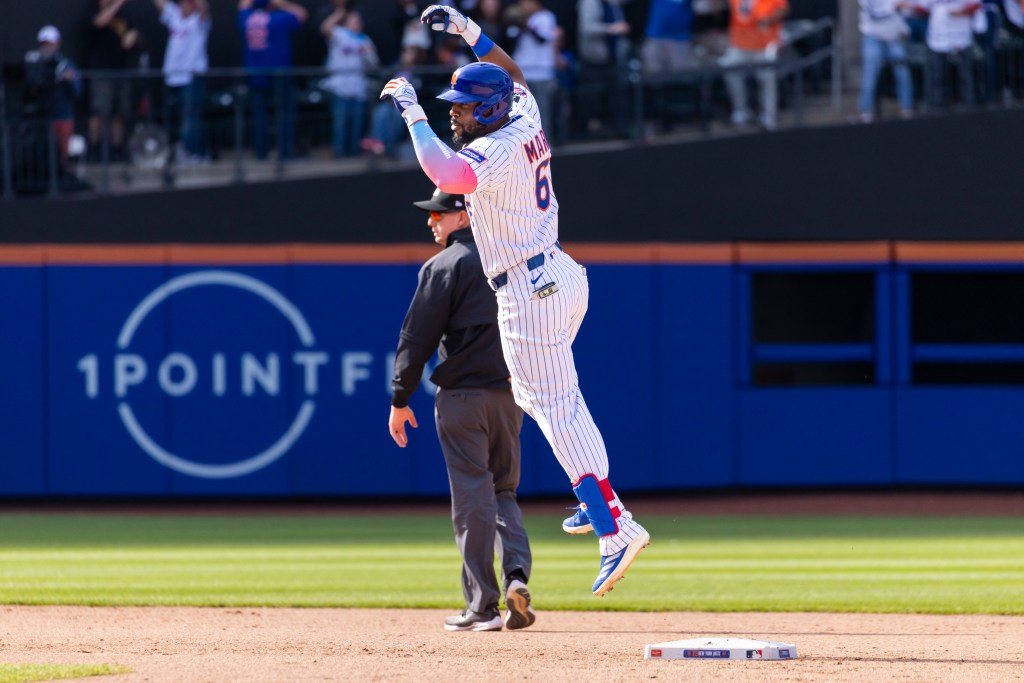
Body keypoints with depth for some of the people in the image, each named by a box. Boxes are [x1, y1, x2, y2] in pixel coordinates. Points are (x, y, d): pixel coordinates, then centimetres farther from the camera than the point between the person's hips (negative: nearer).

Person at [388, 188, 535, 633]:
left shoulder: (444, 266, -8)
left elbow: (418, 337, -10)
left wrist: (400, 399, -4)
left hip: (461, 393, -6)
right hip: (509, 392, 6)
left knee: (472, 496, -2)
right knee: (502, 490, 16)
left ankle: (482, 605, -3)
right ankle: (517, 574, -7)